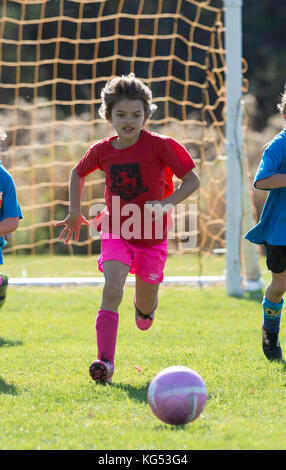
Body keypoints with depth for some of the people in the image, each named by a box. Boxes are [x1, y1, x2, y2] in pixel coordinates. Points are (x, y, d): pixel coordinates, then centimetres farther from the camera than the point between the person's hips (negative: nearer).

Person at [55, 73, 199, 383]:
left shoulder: (160, 145, -15)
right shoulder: (102, 151, -4)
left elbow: (192, 180, -13)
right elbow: (78, 174, 17)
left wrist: (167, 203, -27)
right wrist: (75, 212, 9)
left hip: (151, 235, -1)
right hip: (116, 231, 1)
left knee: (145, 306, 11)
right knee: (112, 289, -22)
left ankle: (144, 307, 51)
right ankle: (105, 362, -25)